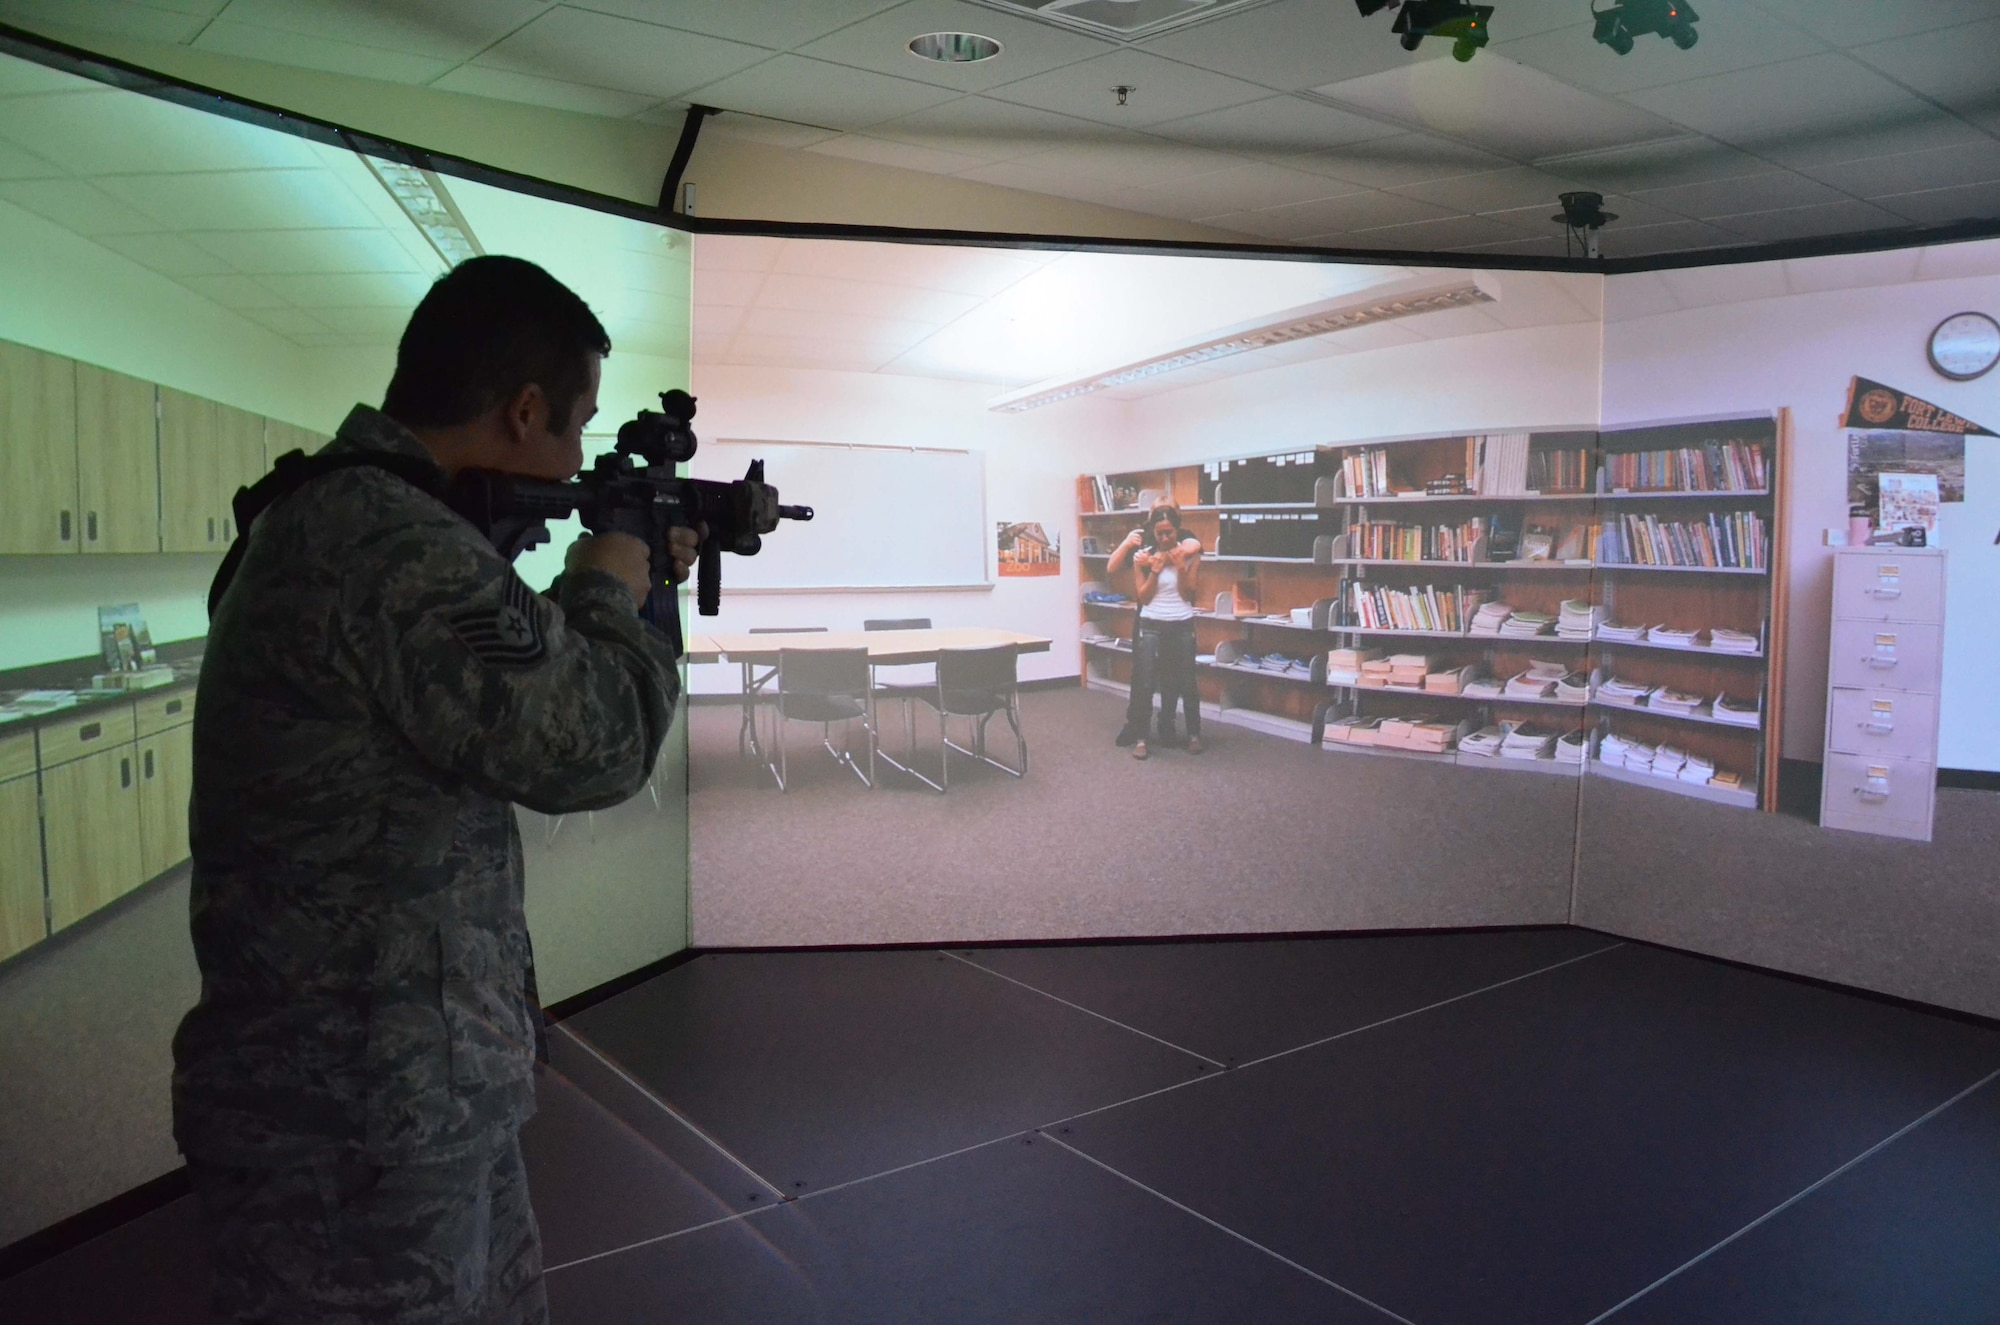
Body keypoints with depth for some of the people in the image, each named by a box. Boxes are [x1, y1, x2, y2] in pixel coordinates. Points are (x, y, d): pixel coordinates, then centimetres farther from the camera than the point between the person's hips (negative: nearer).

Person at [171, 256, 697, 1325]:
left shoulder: (337, 516, 9)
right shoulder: (393, 547, -26)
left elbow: (512, 688, 18)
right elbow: (592, 746, -23)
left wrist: (632, 591, 17)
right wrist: (607, 592, -6)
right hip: (354, 1127, -10)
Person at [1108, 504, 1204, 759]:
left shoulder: (1190, 554, -3)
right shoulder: (1143, 555, -4)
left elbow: (1189, 594, -5)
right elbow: (1143, 597, -6)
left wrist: (1180, 566, -18)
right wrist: (1155, 570, -18)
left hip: (1182, 626, 0)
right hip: (1151, 626, 0)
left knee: (1187, 684, 8)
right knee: (1145, 684, -1)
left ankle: (1194, 735, 21)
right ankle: (1140, 738, 6)